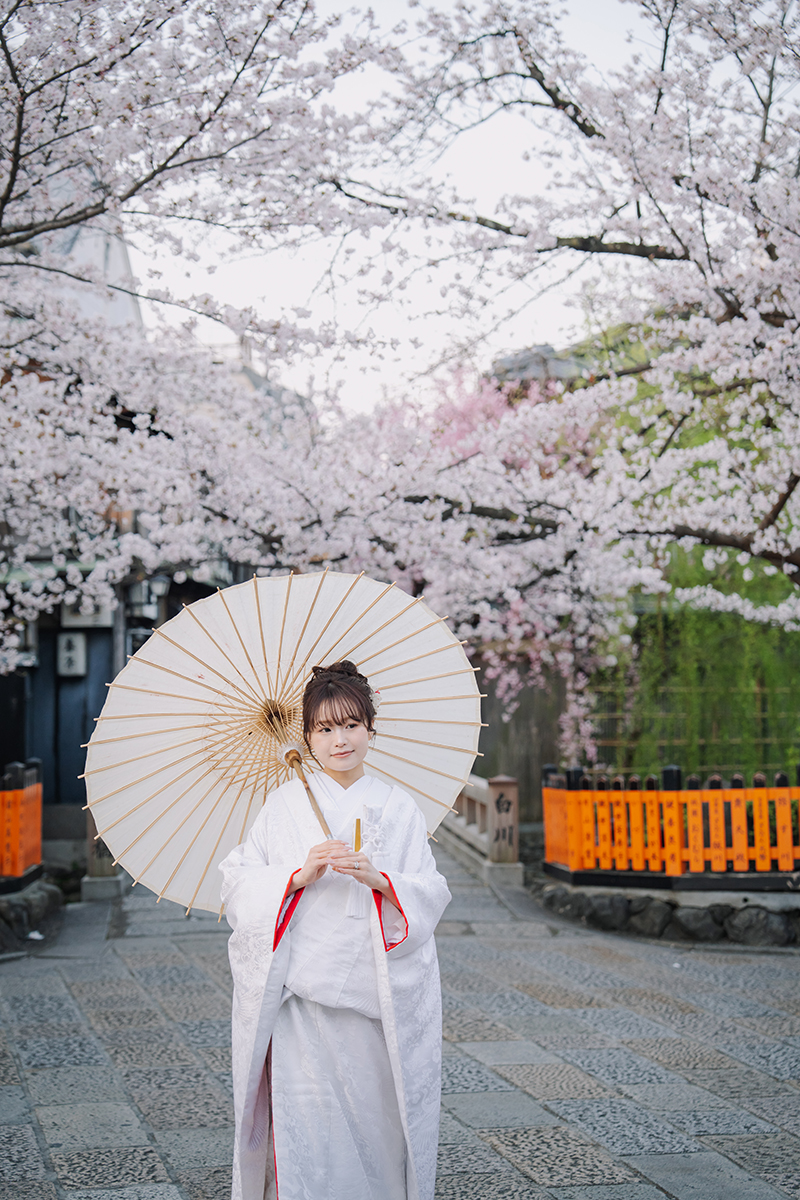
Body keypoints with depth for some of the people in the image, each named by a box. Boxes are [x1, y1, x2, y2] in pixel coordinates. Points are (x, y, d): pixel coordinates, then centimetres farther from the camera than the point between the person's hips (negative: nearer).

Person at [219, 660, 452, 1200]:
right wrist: (301, 874, -16)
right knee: (304, 1131, -6)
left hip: (378, 995, 1)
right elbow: (239, 884, 0)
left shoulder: (398, 808, 8)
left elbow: (430, 897, 2)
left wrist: (376, 878, -16)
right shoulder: (286, 803, 7)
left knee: (374, 1117, 2)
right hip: (301, 994, -1)